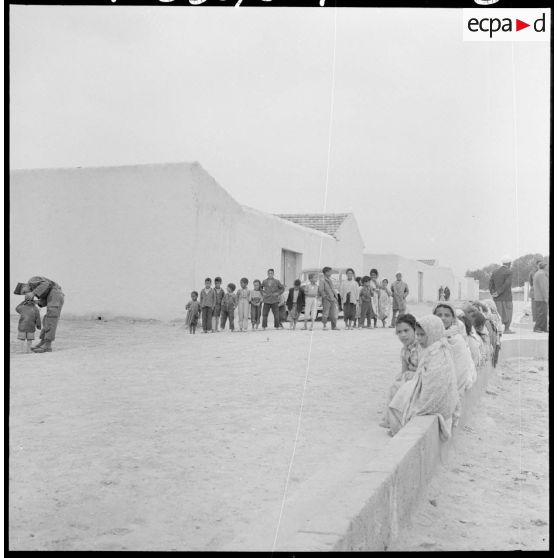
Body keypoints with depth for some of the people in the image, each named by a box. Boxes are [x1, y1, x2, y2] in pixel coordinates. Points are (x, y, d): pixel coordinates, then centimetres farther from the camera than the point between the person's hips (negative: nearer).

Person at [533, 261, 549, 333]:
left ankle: (544, 328, 9)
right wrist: (545, 298, -19)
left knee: (544, 313, 10)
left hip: (537, 298, 10)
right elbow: (543, 287, -19)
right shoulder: (542, 274, -13)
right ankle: (537, 328, -12)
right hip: (542, 298, -10)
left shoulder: (536, 274, 17)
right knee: (542, 313, -10)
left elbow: (534, 287, 21)